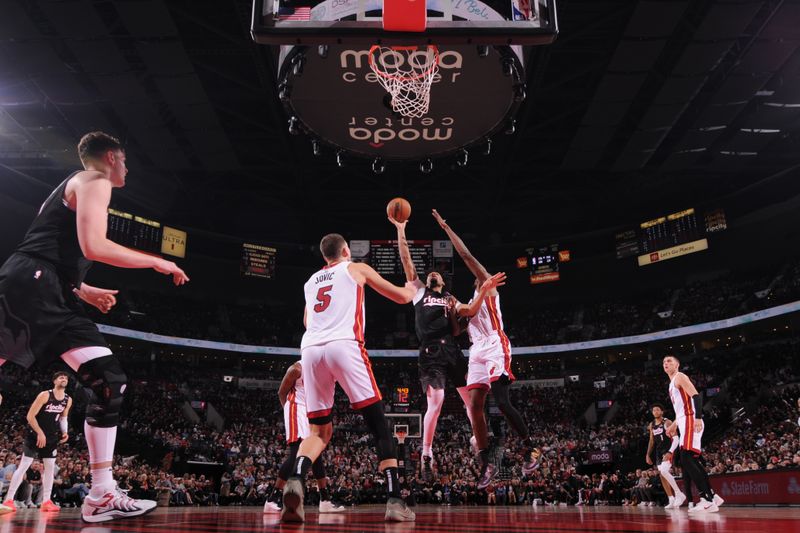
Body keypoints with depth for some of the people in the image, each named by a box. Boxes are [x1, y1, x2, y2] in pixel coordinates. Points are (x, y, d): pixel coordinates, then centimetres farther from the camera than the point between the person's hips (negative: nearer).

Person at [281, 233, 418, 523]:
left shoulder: (310, 281, 30)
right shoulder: (357, 268, 18)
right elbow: (401, 297, 22)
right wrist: (412, 288, 44)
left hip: (310, 349, 4)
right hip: (344, 346, -4)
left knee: (319, 430, 13)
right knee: (379, 425, 2)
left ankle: (295, 480, -15)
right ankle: (395, 500, -6)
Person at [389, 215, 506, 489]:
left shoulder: (451, 299, 26)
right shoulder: (418, 290, 21)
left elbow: (470, 311, 6)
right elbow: (406, 260, 14)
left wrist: (484, 290, -8)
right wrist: (400, 230, 10)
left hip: (452, 351, 3)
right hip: (430, 353, -2)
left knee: (472, 400, -3)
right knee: (435, 401, -17)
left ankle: (486, 459, 2)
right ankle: (426, 456, -1)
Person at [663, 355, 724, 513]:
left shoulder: (680, 377, -4)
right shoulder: (672, 383, 25)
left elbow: (696, 396, -17)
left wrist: (698, 417, -29)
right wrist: (674, 425, 30)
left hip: (690, 421, -10)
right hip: (685, 422, 10)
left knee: (686, 460, -17)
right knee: (692, 461, 11)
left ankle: (707, 500, -18)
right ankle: (711, 496, 16)